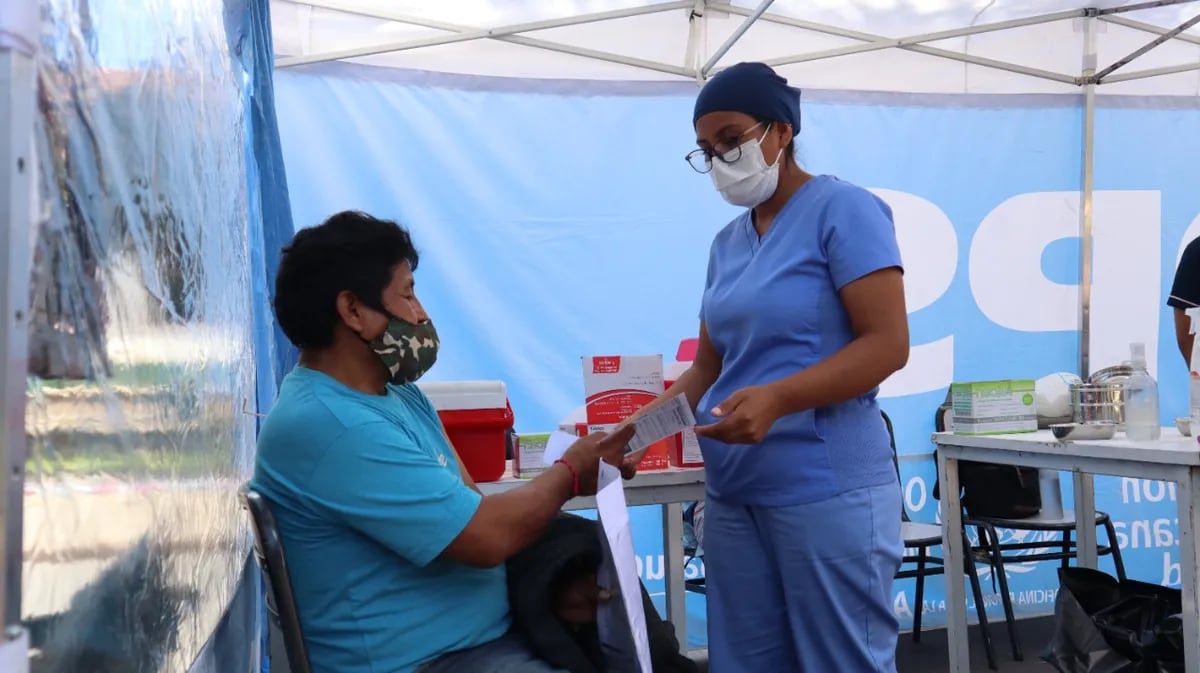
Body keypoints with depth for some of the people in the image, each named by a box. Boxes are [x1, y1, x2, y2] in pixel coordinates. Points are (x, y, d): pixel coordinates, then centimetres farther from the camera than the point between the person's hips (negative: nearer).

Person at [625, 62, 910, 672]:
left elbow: (888, 344, -14)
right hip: (733, 490, 7)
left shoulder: (843, 210, -6)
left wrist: (778, 398, -26)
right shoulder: (727, 242, 15)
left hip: (827, 488, -7)